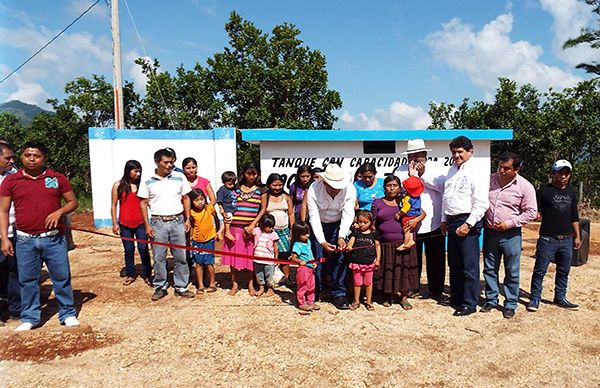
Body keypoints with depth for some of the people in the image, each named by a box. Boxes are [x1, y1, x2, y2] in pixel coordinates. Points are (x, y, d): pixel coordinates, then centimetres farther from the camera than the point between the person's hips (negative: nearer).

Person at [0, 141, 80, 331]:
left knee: (61, 277, 6)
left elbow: (73, 202, 7)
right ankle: (30, 318, 26)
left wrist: (59, 212, -13)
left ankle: (68, 314, 20)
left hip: (54, 238, -1)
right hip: (25, 240, 1)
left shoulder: (58, 178, 1)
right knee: (27, 280, 11)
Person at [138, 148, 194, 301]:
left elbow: (185, 199, 9)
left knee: (180, 256, 4)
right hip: (157, 223, -1)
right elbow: (143, 203, 3)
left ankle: (181, 287, 15)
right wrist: (147, 225, -3)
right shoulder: (148, 182, 1)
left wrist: (187, 219, 4)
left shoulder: (179, 179, 4)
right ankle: (160, 287, 19)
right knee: (159, 257, 6)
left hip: (177, 221, 1)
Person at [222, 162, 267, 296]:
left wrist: (252, 225, -9)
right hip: (235, 227, 1)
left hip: (251, 228, -1)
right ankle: (235, 284, 18)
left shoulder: (261, 190, 5)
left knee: (251, 256, 3)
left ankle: (251, 285, 17)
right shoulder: (236, 189, 8)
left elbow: (263, 209, 1)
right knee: (234, 254, 5)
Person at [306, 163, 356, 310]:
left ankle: (339, 294, 5)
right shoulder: (313, 190, -27)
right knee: (316, 259, -1)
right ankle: (314, 293, 17)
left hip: (338, 225, 1)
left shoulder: (349, 190, -23)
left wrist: (342, 237, -38)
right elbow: (314, 218, -27)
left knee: (339, 258, -6)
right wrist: (322, 242, -36)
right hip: (318, 226, -1)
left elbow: (348, 215, -24)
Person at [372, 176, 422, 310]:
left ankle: (404, 297, 15)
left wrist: (415, 220, -11)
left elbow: (422, 212, 9)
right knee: (387, 270, 5)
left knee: (404, 269, 2)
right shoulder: (377, 203, 8)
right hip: (385, 244, 0)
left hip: (404, 242, 0)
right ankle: (388, 297, 21)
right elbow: (373, 224, 8)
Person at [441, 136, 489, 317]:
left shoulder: (476, 173, -11)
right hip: (452, 221, 8)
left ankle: (469, 304, 10)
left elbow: (481, 203, -17)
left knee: (469, 266, -1)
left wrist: (468, 224, -21)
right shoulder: (452, 171, 15)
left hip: (467, 222, -8)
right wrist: (444, 220, 18)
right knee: (454, 264, 17)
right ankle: (456, 297, 31)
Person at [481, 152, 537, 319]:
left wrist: (510, 223, -14)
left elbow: (531, 212, -6)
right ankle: (491, 299, 26)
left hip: (511, 234, -3)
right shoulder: (489, 180, 2)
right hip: (490, 232, 4)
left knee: (512, 271, 6)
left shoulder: (525, 186, -8)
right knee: (489, 269, 12)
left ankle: (510, 303, 20)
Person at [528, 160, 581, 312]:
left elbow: (574, 217, 19)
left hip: (567, 240, 6)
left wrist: (577, 236, 17)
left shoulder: (571, 193, 13)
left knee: (564, 271, 14)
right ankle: (535, 299, 9)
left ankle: (560, 298, 27)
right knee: (540, 270, -1)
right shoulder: (544, 190, -5)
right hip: (548, 239, -6)